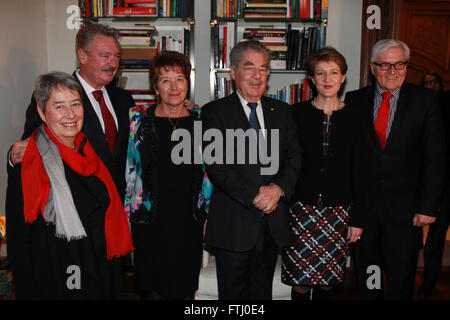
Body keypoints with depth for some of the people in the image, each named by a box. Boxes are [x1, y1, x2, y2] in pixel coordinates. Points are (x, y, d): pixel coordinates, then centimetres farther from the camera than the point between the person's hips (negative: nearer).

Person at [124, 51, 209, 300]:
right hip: (151, 223, -1)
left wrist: (208, 214, 7)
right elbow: (127, 168, 4)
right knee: (153, 290, 6)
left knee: (186, 288, 13)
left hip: (189, 222, 2)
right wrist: (127, 214, 2)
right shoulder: (138, 118, -1)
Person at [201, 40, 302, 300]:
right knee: (233, 293, 11)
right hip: (233, 224, -4)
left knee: (263, 291, 18)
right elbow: (216, 165, -12)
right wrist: (254, 196, -18)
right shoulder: (215, 112, -3)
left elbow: (294, 157, 5)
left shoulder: (282, 111, 11)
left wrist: (278, 188, -13)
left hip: (273, 222, 4)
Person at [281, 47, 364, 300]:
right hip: (302, 208, -1)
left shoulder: (355, 117, 3)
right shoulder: (298, 113, 0)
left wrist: (357, 217, 1)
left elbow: (358, 170, 3)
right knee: (300, 279, 3)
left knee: (328, 279, 10)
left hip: (338, 210, 1)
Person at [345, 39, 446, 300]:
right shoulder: (355, 100, 2)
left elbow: (436, 158, -3)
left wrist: (428, 207, -7)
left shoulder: (425, 100, -2)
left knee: (401, 281, 9)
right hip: (363, 205, 2)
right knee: (367, 277, 15)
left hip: (404, 209, -1)